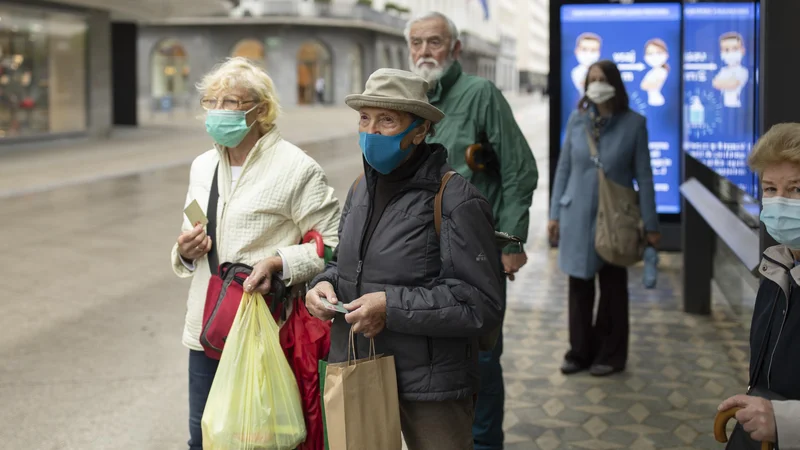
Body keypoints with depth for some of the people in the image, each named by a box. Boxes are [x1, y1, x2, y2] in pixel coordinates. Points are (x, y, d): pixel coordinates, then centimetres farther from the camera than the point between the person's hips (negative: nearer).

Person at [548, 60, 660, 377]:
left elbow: (644, 176, -3)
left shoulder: (634, 123, -6)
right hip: (578, 216, 2)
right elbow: (564, 168, 7)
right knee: (579, 286, 9)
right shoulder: (576, 119, 2)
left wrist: (650, 224, -4)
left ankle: (610, 355, 20)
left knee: (613, 288, 8)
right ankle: (579, 352, 21)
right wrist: (555, 214, 5)